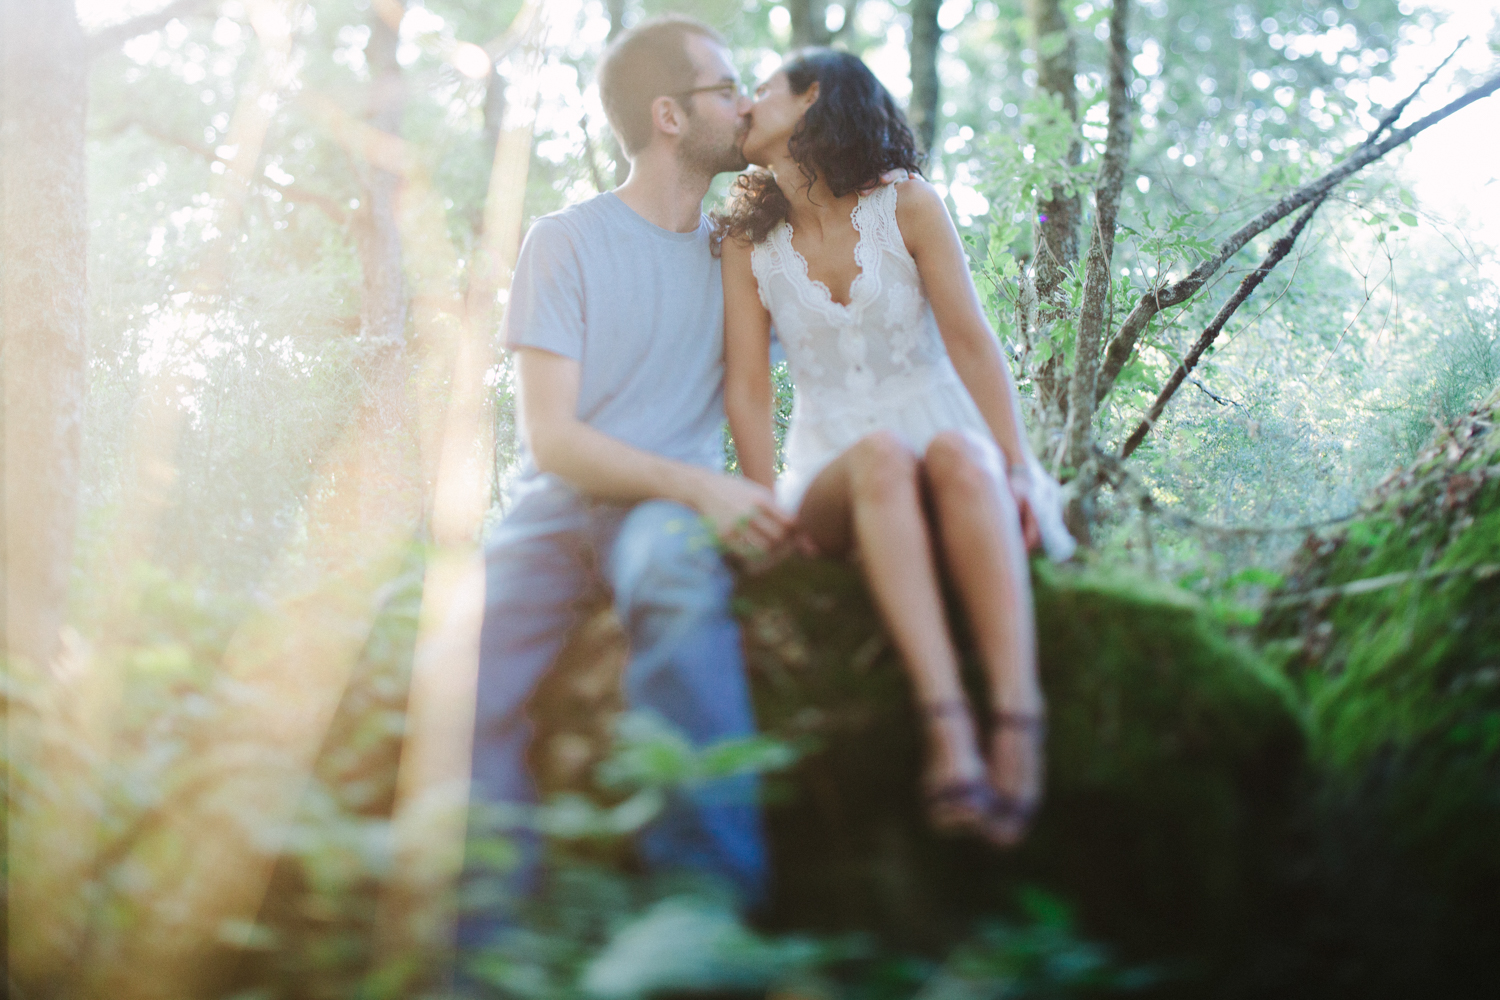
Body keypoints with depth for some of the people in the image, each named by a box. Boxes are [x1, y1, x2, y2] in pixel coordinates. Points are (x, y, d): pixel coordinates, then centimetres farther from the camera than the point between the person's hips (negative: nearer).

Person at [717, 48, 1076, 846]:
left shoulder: (906, 205, 4)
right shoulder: (748, 243, 9)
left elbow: (971, 341, -4)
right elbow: (747, 385, 2)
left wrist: (1020, 470, -15)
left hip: (947, 448, 0)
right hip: (831, 482, 0)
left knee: (958, 454, -36)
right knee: (880, 455, -36)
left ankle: (1019, 725, -52)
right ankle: (947, 728, -54)